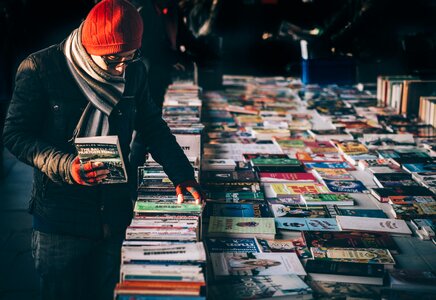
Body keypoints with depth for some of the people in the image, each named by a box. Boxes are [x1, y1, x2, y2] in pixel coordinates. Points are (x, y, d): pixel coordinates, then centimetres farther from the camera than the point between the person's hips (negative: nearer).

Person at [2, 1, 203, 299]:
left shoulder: (134, 71, -1)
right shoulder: (41, 68, -14)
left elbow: (152, 125, 10)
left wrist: (182, 174, -2)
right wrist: (64, 166, -28)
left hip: (115, 214, 4)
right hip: (61, 217, -4)